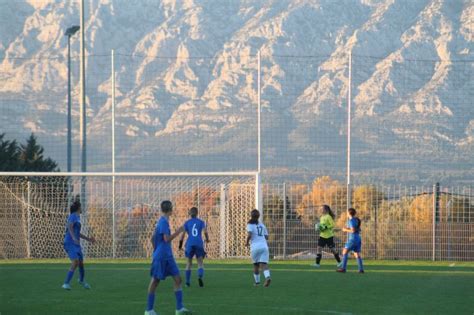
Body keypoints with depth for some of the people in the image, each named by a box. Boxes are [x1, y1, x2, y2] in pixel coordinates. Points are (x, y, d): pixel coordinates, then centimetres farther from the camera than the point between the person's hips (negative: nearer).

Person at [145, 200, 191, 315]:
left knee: (177, 279, 3)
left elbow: (153, 238, 21)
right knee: (155, 281, -1)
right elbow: (167, 239, -22)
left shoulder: (161, 221, 14)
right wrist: (178, 232, -13)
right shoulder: (163, 222, -14)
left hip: (168, 257, 9)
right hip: (161, 257, -9)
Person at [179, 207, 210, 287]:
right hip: (199, 244, -1)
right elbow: (205, 231, -7)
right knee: (200, 263, 2)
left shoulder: (187, 223, 8)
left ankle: (188, 282, 12)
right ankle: (200, 277, -28)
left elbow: (183, 234, 0)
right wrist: (207, 239, 12)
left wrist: (180, 244, 9)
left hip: (190, 244, 1)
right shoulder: (201, 222, 7)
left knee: (189, 263, 16)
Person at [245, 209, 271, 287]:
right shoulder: (262, 225, 17)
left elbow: (249, 235, -15)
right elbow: (266, 237, 19)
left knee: (256, 265, 17)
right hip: (264, 246, 3)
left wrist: (247, 242, 3)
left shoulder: (250, 225, 2)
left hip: (255, 247, -3)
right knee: (263, 264, -8)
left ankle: (257, 281, 22)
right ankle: (267, 277, -33)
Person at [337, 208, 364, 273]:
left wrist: (346, 230, -4)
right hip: (358, 239, 8)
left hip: (353, 239, -8)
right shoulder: (356, 220, 14)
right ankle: (361, 269, -2)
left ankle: (343, 268, -8)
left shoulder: (351, 220, -11)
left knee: (345, 252, -3)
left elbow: (353, 230, -19)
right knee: (357, 254, 8)